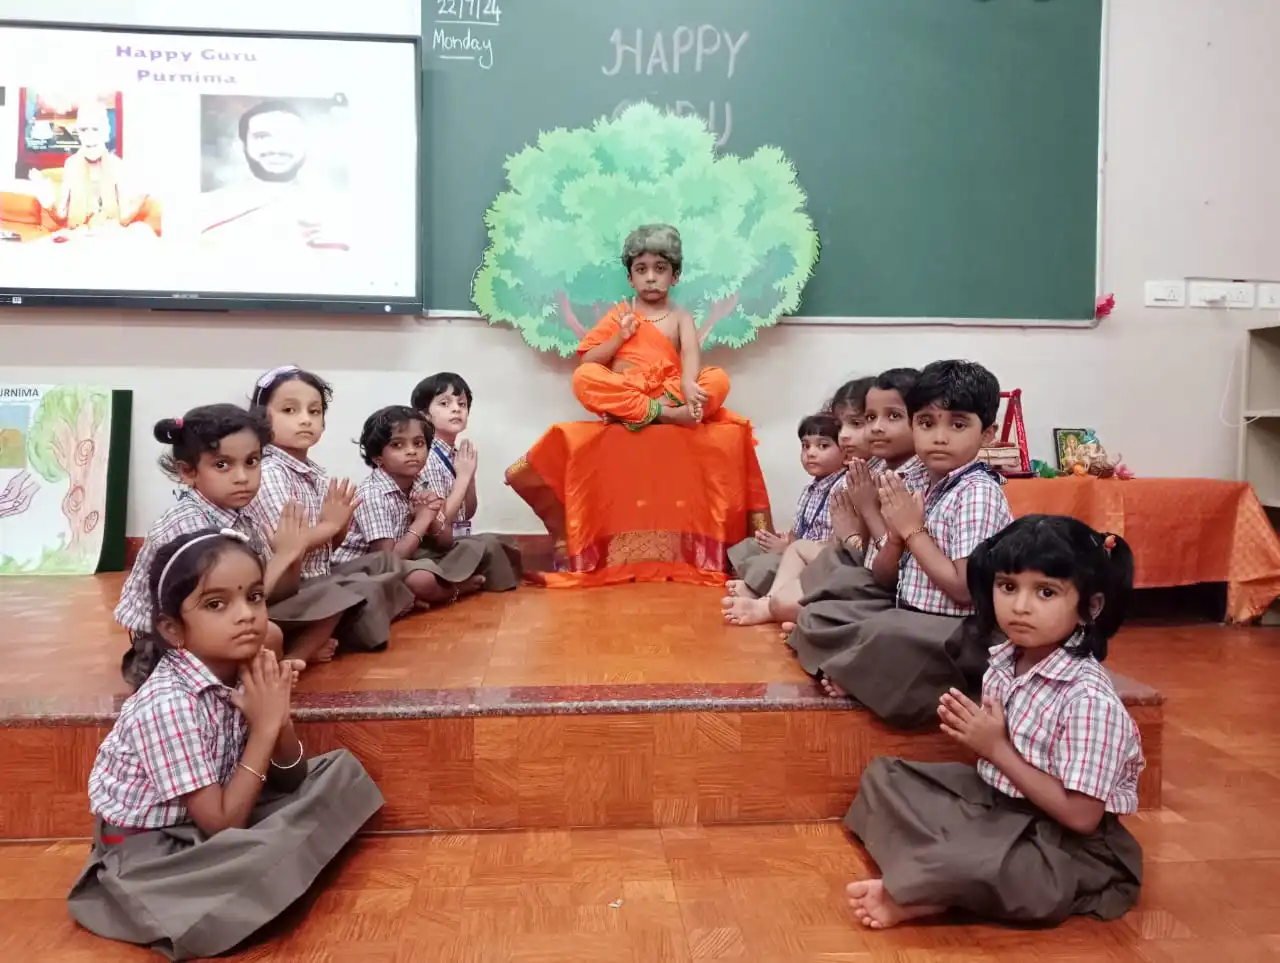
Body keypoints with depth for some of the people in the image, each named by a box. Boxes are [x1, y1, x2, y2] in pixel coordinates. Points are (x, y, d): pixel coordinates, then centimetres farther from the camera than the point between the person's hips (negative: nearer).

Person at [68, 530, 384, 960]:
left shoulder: (241, 673, -9)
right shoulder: (170, 706, -29)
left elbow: (288, 780, 0)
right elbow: (222, 824, -26)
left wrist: (280, 720, -20)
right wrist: (264, 728, -26)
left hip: (216, 820, 7)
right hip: (150, 849, -7)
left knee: (340, 768, 0)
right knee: (270, 854, -34)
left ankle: (261, 870, -6)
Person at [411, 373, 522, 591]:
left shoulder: (457, 455, 6)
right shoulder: (428, 458, -17)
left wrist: (470, 475, -3)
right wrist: (463, 476, -18)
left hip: (459, 541, 9)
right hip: (436, 549, -8)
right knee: (487, 546, -21)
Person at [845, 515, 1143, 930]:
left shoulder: (1089, 700, -25)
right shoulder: (1005, 660, -4)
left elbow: (1081, 815, -25)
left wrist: (997, 749, -23)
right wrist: (972, 729, -11)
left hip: (1065, 845, -8)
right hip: (997, 803, 8)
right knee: (884, 775, 6)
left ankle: (911, 899, -16)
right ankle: (948, 869, -15)